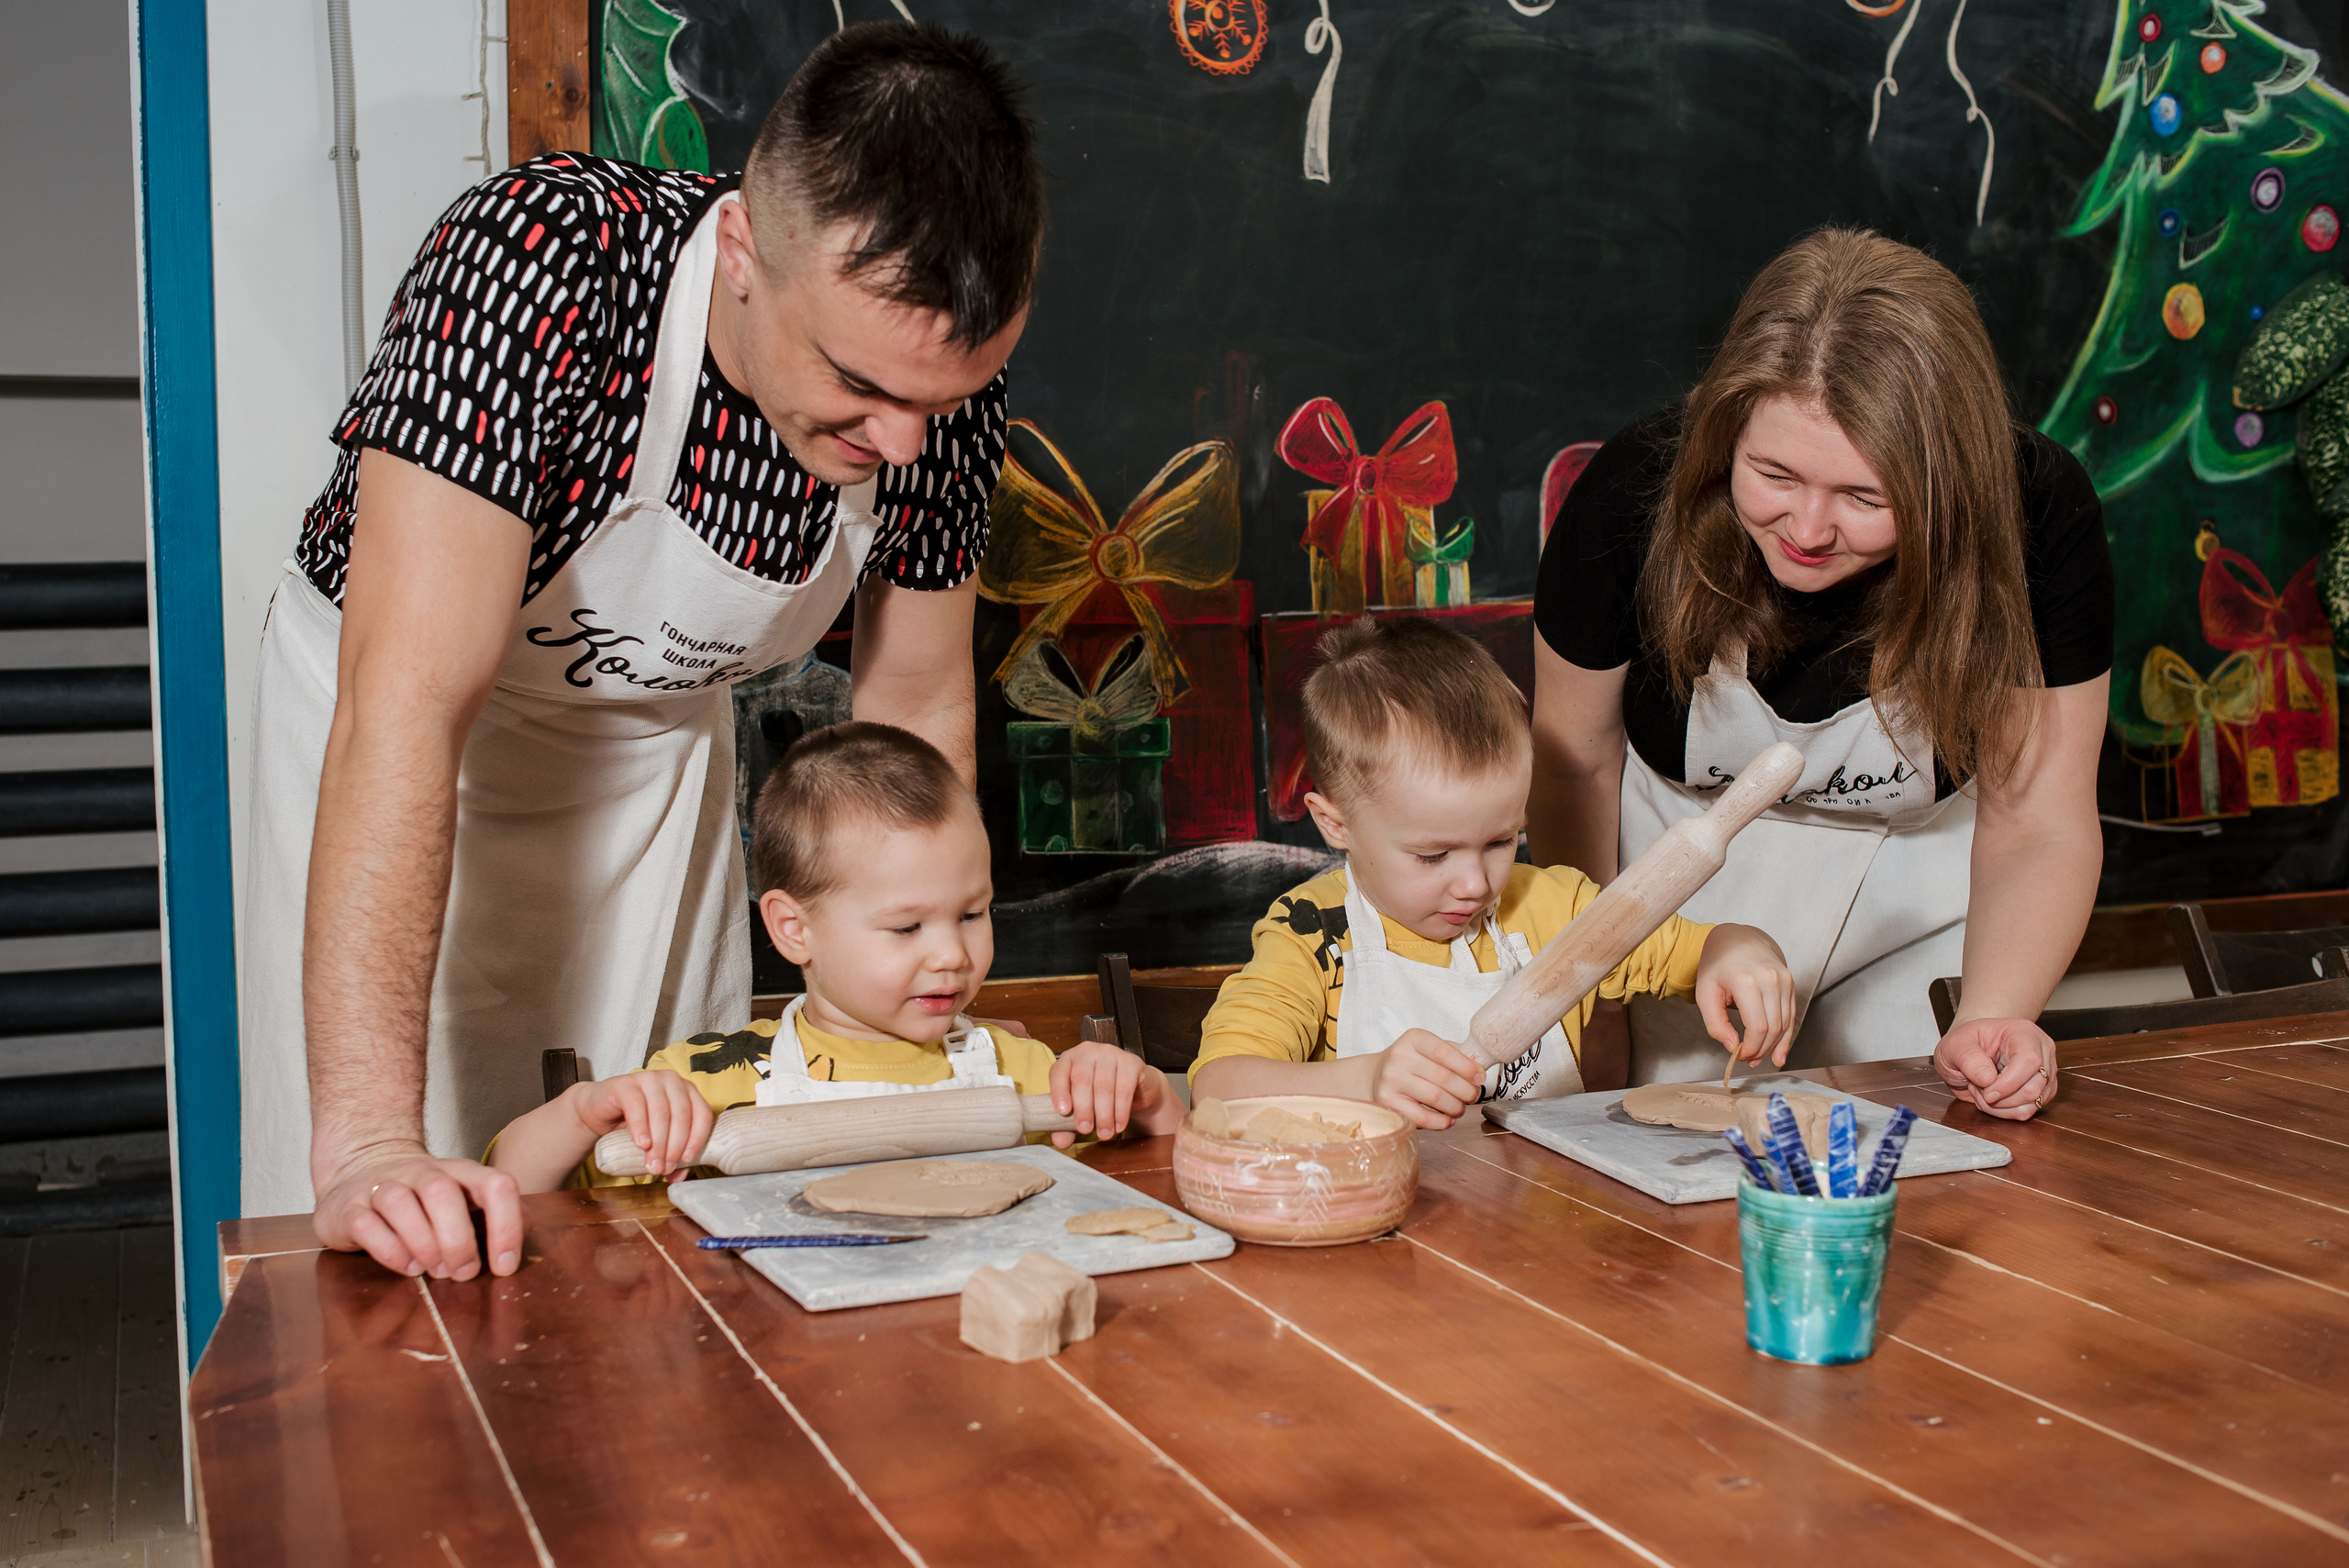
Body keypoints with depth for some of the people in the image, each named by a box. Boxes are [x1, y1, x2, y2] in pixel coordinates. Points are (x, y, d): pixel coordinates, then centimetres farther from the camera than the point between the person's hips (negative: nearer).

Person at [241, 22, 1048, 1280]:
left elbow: (917, 710, -5)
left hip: (658, 734, 4)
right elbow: (406, 704, -40)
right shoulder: (537, 259, -36)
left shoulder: (939, 391, -20)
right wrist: (368, 1138, -45)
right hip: (383, 719, -3)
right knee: (395, 1252, -1)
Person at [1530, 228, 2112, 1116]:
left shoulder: (2038, 517, -28)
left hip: (1916, 892, 1)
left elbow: (2037, 825, -21)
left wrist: (1992, 1017, -38)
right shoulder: (1634, 494, -28)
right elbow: (1576, 761, -12)